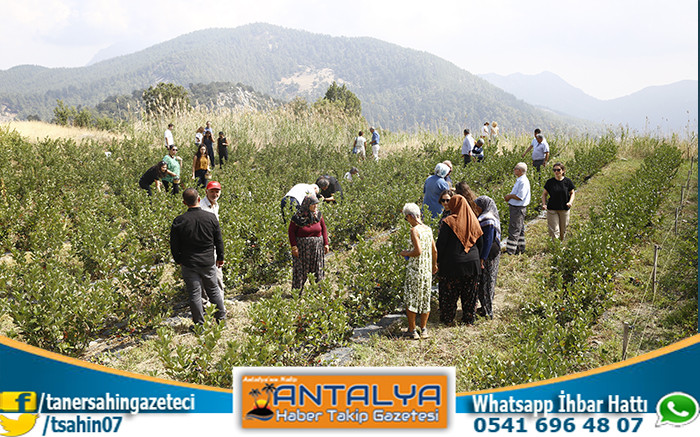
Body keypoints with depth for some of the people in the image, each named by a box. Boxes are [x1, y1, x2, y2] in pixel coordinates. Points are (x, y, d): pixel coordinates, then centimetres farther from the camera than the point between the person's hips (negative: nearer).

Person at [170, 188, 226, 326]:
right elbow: (219, 241, 2)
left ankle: (199, 324, 13)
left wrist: (178, 260, 13)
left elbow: (174, 245, -3)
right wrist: (220, 257, 16)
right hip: (208, 262, 2)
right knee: (213, 290, 18)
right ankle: (222, 318, 28)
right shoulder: (211, 217, -7)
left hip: (189, 264, -2)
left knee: (194, 294, 7)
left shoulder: (179, 221, -12)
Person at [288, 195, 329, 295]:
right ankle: (297, 292, 13)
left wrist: (326, 243, 4)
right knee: (301, 270, 2)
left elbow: (324, 229, 10)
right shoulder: (298, 216, -12)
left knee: (317, 270, 8)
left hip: (317, 247, 4)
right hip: (302, 247, -4)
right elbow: (291, 231, -7)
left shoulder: (318, 215, 1)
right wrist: (294, 246, -13)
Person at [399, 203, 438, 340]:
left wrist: (406, 253, -4)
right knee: (425, 298, 13)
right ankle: (423, 329, 20)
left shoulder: (414, 230, -14)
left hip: (415, 268, -7)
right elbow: (434, 250, 12)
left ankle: (412, 330, 6)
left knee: (410, 299, 3)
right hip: (427, 269, 7)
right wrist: (434, 264, 26)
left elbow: (418, 251, -21)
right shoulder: (428, 229, 7)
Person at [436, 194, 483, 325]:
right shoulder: (473, 221, 1)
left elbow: (441, 244, -13)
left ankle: (448, 319, 17)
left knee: (449, 292, 9)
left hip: (452, 263, -4)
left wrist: (438, 261, -4)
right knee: (469, 293, 15)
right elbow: (479, 242, 9)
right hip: (472, 262, 5)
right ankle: (469, 319, 24)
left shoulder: (449, 222, -15)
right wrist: (478, 259, 19)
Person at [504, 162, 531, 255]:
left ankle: (510, 251, -2)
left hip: (518, 208, -10)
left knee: (514, 230, -6)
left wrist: (510, 196, -11)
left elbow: (519, 197, -24)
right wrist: (509, 197, 4)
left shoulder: (523, 182, -20)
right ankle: (520, 249, 26)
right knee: (520, 229, 17)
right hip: (516, 207, 10)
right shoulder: (519, 180, 13)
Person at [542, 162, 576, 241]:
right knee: (554, 230, -7)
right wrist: (544, 204, -10)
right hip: (552, 209, -1)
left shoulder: (568, 181, -2)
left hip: (564, 209, 1)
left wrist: (570, 202, -11)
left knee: (563, 230, 13)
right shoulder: (550, 182, -3)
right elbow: (544, 194, 6)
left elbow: (572, 193, 8)